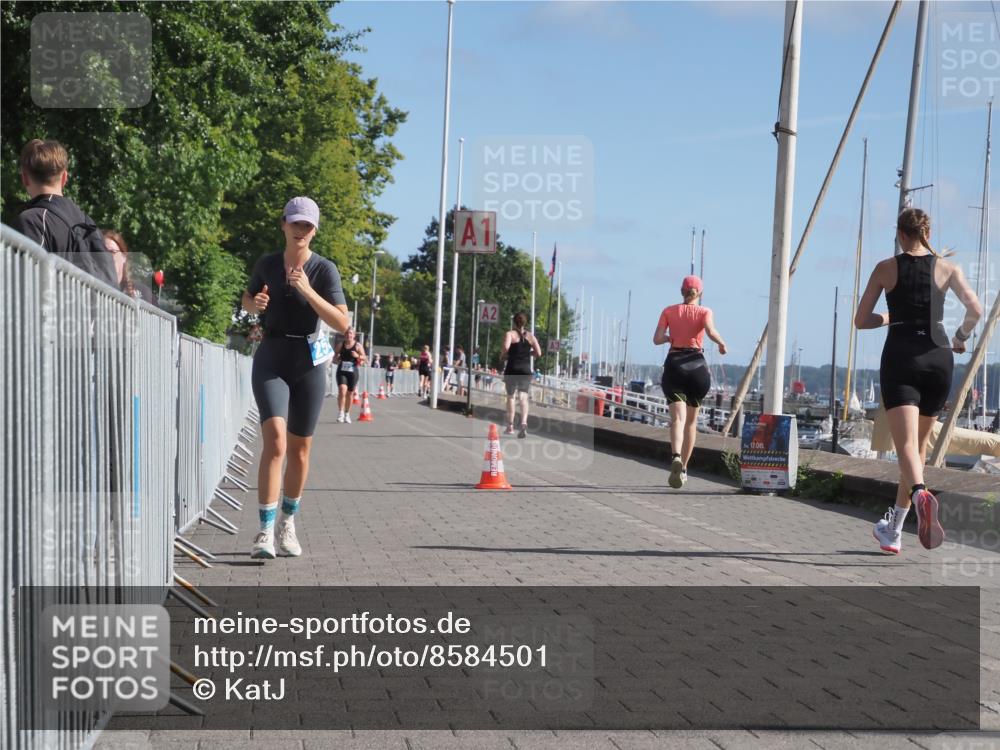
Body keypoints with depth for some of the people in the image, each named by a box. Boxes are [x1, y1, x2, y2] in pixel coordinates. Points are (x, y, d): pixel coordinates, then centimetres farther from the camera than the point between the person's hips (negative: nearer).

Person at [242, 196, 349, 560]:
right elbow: (246, 301, 20)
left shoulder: (324, 269, -5)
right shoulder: (267, 264, 2)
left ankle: (288, 523, 31)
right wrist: (256, 303, -4)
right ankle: (265, 532, -18)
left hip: (308, 362, 0)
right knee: (275, 441, -19)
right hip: (271, 359, 0)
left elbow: (342, 323, -14)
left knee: (299, 449, 10)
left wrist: (307, 291, -23)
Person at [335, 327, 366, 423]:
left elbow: (364, 358, 1)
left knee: (350, 393, 10)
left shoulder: (358, 345, 1)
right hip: (341, 371, 0)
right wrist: (337, 359, -7)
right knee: (342, 390, -20)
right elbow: (336, 357, 16)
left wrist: (357, 356, -18)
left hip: (353, 372, 0)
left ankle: (347, 414, 26)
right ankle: (341, 412, -17)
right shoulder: (340, 345, 5)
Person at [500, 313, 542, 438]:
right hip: (526, 370, 2)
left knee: (511, 396, 11)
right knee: (524, 397, 1)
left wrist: (503, 355, -1)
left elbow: (505, 347, -21)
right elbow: (538, 353, 2)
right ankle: (524, 424, -20)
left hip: (512, 369, -2)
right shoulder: (531, 336, 9)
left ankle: (510, 426, 15)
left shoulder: (510, 334, -2)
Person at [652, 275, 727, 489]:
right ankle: (683, 469, 20)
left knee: (678, 417, -12)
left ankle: (676, 457, -40)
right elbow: (711, 331, -17)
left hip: (674, 365, 0)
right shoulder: (704, 311, 3)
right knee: (691, 420, 15)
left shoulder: (669, 311, 7)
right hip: (697, 364, 0)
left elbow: (657, 339, -2)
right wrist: (722, 344, 1)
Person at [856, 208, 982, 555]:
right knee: (920, 445, 15)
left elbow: (861, 320, 5)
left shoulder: (886, 268, 5)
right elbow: (975, 309, -6)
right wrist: (959, 338, 12)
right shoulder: (947, 268, 7)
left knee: (906, 444, -12)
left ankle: (921, 494, -46)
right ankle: (893, 529, 22)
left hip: (900, 357, -2)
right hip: (938, 358, 2)